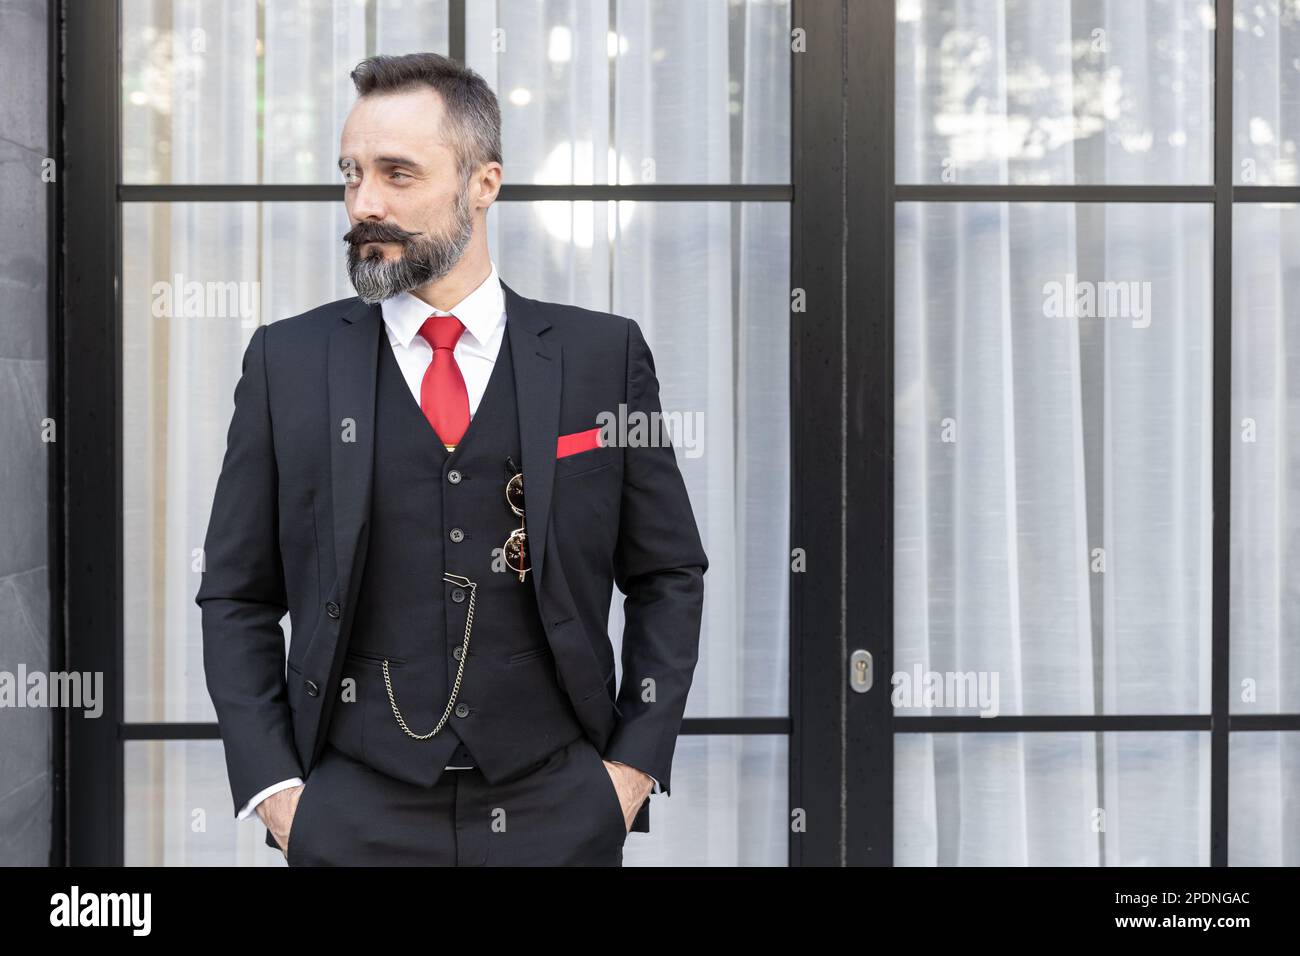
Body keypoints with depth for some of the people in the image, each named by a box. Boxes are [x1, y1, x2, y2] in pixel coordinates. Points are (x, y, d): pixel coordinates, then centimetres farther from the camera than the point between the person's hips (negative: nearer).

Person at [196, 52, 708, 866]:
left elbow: (669, 574, 6)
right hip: (356, 817, 0)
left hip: (558, 813, 0)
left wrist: (633, 766, -1)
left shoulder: (602, 355, 1)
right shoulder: (288, 362, 2)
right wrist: (273, 788, -3)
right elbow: (238, 596, 5)